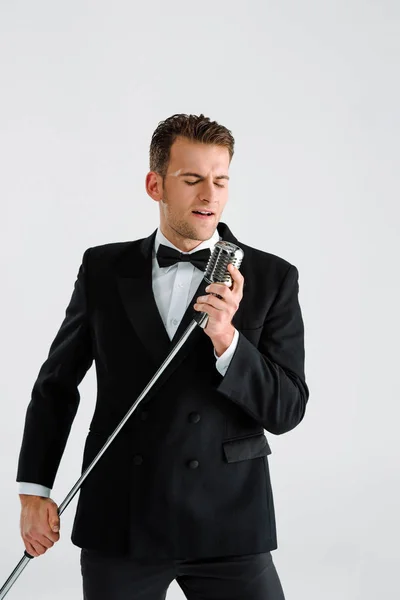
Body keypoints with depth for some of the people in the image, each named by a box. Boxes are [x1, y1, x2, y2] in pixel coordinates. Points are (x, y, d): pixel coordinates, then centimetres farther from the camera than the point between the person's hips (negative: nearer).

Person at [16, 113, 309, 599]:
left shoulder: (271, 278, -1)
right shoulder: (104, 269, 4)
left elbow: (287, 410, -4)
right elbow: (57, 383, 12)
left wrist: (226, 337, -19)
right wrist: (33, 489, 6)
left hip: (227, 525, -1)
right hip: (118, 523, 1)